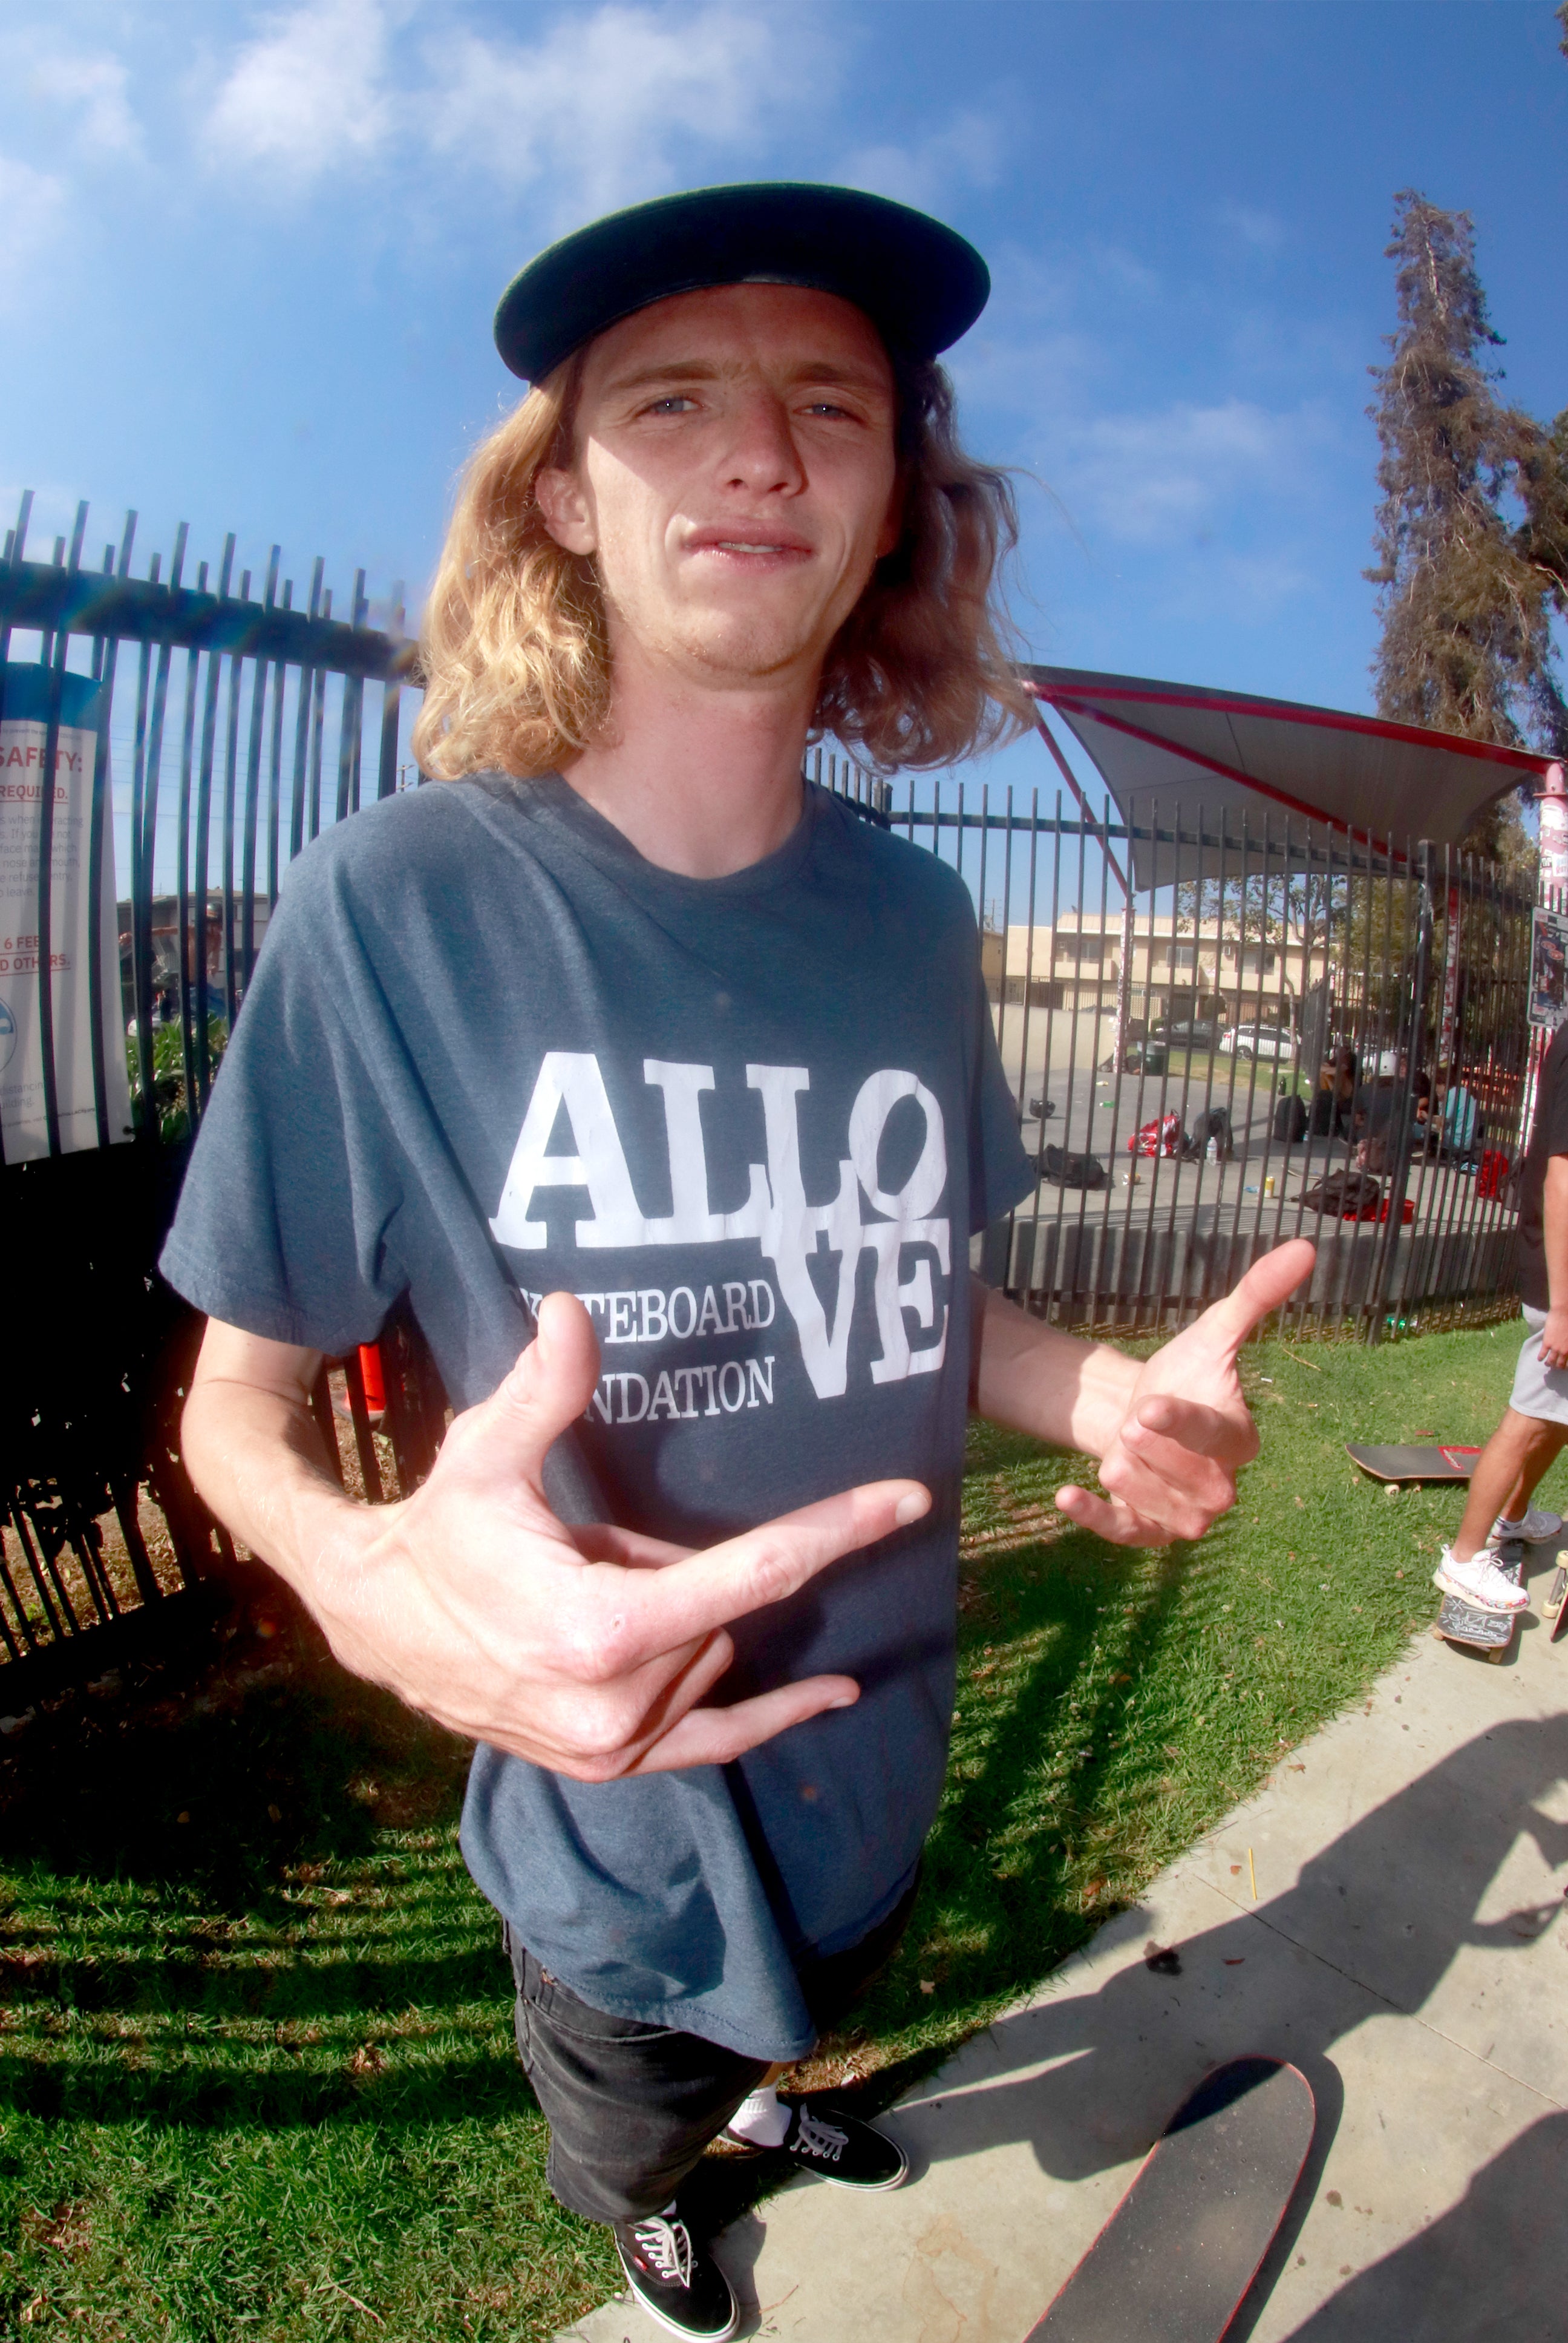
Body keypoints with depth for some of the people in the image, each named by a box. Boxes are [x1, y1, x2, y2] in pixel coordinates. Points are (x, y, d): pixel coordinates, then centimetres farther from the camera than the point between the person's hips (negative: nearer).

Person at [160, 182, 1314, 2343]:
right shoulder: (396, 904, -23)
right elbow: (239, 1398, -15)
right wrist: (376, 1582, -37)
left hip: (878, 1756, 4)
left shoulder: (914, 921, -8)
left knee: (803, 2006, 37)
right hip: (618, 1817, -3)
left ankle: (761, 2097, 74)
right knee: (631, 2139, 31)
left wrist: (1120, 1397, -16)